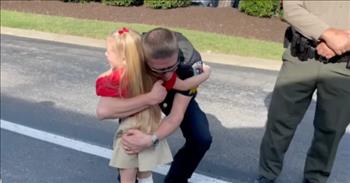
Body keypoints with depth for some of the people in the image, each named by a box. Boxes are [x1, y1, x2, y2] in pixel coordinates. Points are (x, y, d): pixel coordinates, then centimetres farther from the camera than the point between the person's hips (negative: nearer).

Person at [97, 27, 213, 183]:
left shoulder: (190, 62, -39)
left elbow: (176, 115, -36)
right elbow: (103, 110, -48)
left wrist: (151, 139, -52)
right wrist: (151, 98, -52)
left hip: (177, 96, 0)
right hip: (140, 97, 0)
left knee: (202, 139, -14)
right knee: (128, 139, -15)